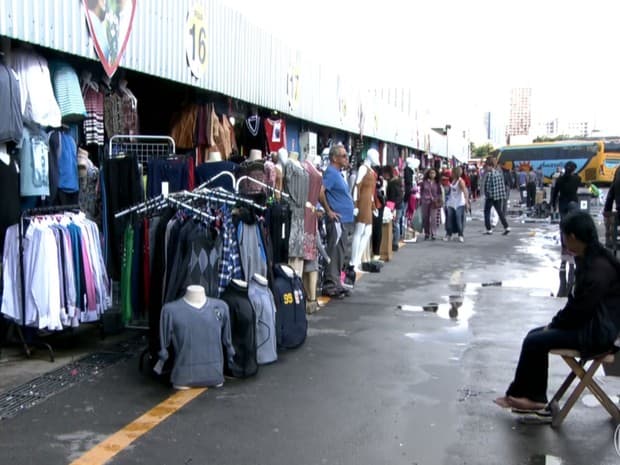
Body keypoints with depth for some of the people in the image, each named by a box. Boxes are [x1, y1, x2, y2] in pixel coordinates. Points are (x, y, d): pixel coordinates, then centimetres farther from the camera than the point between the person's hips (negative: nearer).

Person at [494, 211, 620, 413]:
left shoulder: (598, 268, -25)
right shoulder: (590, 259, 6)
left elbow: (579, 306, -23)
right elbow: (576, 302, 11)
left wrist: (553, 325, -9)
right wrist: (556, 322, 2)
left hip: (597, 331, -10)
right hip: (588, 321, 10)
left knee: (534, 341, -12)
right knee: (536, 335, 5)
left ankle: (517, 395, 7)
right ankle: (535, 398, 6)